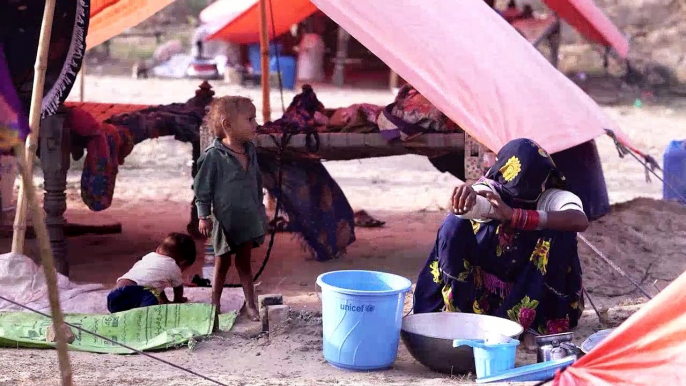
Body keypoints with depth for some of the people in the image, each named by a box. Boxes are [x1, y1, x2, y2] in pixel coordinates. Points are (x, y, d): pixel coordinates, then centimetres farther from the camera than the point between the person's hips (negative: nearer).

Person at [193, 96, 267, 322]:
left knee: (244, 262, 13)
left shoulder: (250, 151, 1)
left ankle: (250, 305, 18)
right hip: (225, 220, -5)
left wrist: (260, 208, 18)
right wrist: (203, 216, -10)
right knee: (222, 262, 9)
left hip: (248, 218, 5)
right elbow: (202, 187, -11)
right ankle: (215, 304, 25)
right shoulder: (214, 155, -18)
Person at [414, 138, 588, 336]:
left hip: (533, 289, 0)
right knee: (454, 225, -24)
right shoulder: (491, 191, -17)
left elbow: (580, 221, -41)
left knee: (561, 234, -28)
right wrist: (466, 194, -68)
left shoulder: (552, 197, -18)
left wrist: (516, 216, -52)